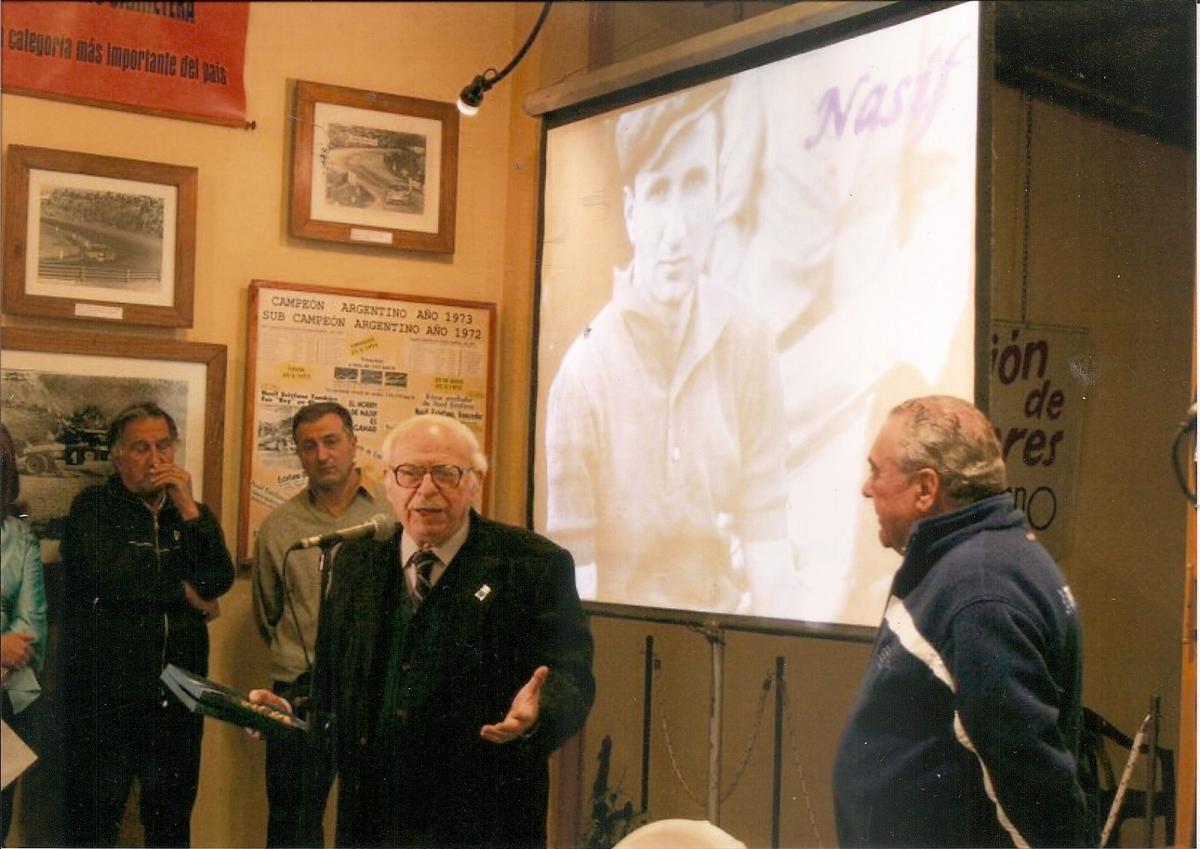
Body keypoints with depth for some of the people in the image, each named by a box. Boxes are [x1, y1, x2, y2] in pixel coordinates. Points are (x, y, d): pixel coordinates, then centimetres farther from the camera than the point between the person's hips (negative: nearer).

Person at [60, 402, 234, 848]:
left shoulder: (193, 514, 13)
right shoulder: (93, 507, 0)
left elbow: (220, 580, -3)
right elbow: (104, 577, -17)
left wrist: (189, 510, -11)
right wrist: (183, 591, -7)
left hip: (177, 694, 4)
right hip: (105, 694, -4)